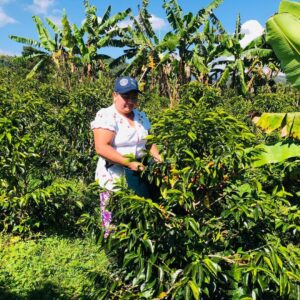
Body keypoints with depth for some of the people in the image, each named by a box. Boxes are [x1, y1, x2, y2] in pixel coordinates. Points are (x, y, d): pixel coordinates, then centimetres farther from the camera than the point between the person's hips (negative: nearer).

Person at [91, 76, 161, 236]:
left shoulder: (141, 117, 13)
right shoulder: (106, 116, -9)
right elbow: (102, 148, -19)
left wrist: (158, 158, 0)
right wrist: (129, 163, -25)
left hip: (139, 176, 6)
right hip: (114, 179, -6)